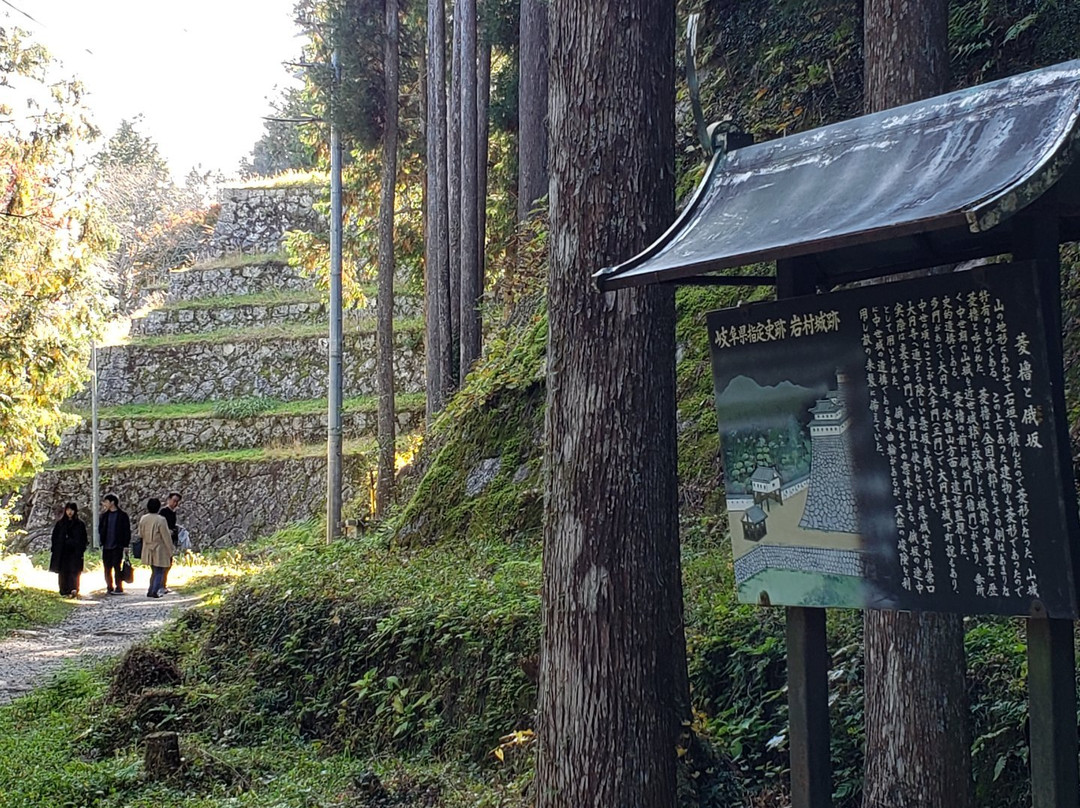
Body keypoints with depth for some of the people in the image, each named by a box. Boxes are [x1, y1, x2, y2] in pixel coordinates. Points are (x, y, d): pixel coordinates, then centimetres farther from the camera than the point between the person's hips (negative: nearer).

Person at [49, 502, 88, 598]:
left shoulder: (80, 524, 6)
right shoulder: (60, 523, 8)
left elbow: (83, 539, 5)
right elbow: (54, 537, 7)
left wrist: (81, 550, -5)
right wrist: (55, 549, -1)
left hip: (75, 552, -2)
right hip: (62, 552, 2)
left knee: (74, 571, -13)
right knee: (63, 572, 2)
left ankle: (74, 589, -26)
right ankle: (64, 591, 6)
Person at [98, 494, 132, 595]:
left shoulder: (122, 515, -3)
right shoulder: (105, 515, 11)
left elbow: (127, 531, -5)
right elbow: (100, 529, 13)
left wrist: (126, 545, -9)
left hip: (117, 546, -5)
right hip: (106, 547, 5)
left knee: (117, 568, -5)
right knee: (107, 569, 7)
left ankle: (119, 588, 0)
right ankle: (109, 588, 14)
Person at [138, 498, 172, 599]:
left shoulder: (143, 519, -1)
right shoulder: (160, 520, -19)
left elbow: (140, 535, 11)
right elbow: (166, 538, -14)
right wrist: (170, 553, -7)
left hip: (148, 551, 6)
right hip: (159, 551, -6)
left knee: (154, 571, 19)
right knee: (159, 572, 4)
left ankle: (151, 591, 21)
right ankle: (154, 591, -2)